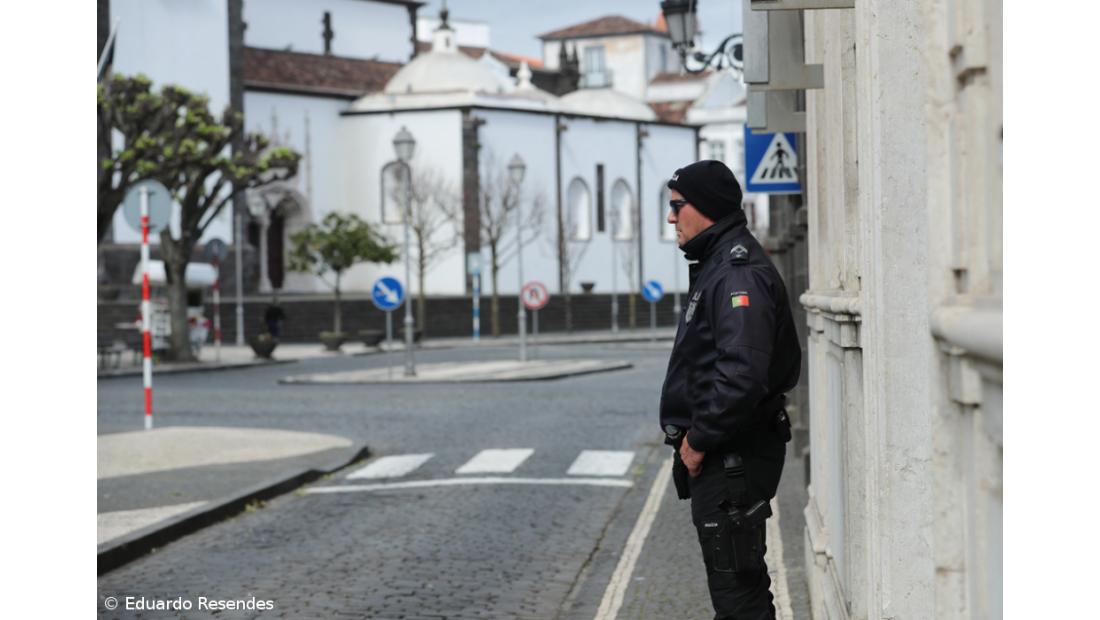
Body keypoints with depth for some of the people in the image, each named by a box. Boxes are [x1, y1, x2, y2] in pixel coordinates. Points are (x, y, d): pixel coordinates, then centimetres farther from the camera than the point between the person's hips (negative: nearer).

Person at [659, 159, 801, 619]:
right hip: (720, 455, 11)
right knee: (741, 578, 19)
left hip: (732, 459, -11)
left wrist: (700, 439, -19)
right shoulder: (716, 265, 17)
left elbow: (741, 374, -29)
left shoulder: (739, 274, -18)